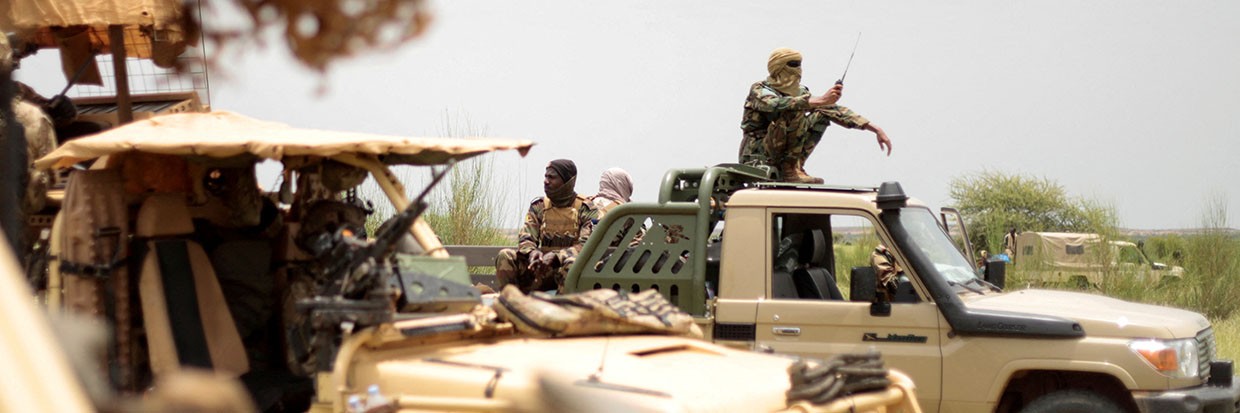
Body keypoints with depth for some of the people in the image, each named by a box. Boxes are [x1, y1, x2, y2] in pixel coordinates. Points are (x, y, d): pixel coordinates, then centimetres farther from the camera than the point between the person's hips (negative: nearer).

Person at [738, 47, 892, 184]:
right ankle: (790, 170, -22)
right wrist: (819, 101, -41)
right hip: (758, 159, -6)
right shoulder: (759, 91, -8)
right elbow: (776, 105, -32)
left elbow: (836, 110, 8)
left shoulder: (800, 92, 11)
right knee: (793, 111, -24)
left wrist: (875, 129, -1)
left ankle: (792, 167, -10)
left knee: (821, 114, -2)